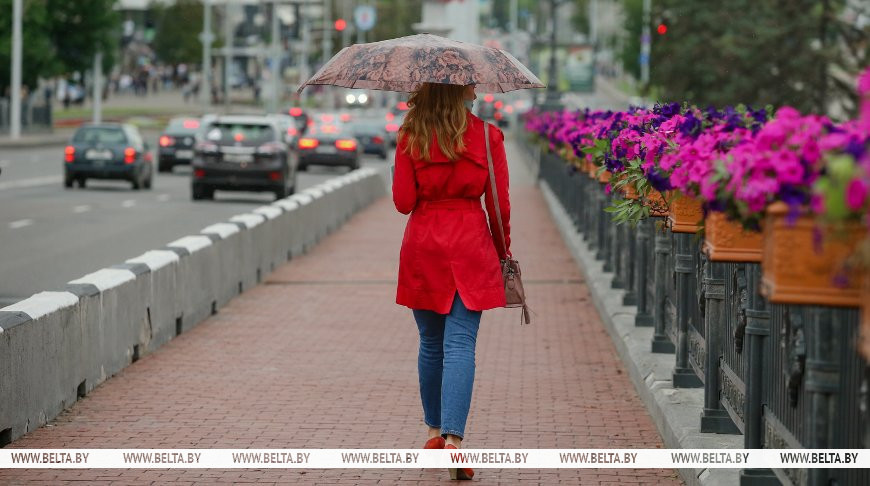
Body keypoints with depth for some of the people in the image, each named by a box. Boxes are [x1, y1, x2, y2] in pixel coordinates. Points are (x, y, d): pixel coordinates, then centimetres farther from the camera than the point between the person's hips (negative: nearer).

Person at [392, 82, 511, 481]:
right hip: (470, 246, -2)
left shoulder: (410, 136, -1)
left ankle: (435, 431, 25)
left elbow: (403, 202, -3)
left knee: (431, 343, 16)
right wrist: (502, 250, 13)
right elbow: (499, 204, -1)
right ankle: (453, 437, -18)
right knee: (460, 344, -5)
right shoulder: (487, 136, -4)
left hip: (423, 246, 2)